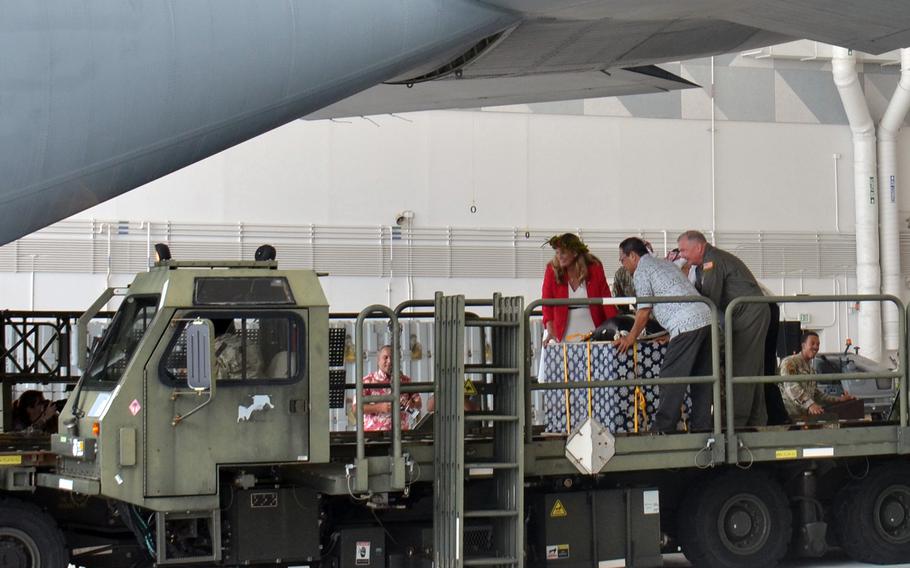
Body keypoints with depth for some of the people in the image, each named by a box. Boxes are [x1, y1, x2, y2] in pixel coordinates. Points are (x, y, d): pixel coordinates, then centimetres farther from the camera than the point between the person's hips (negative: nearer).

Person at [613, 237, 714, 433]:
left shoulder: (641, 271, 2)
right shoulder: (666, 263, 28)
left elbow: (644, 311, 0)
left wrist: (631, 338, 11)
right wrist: (669, 333, 34)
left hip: (686, 325, -9)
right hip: (706, 318, 9)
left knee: (671, 378, -5)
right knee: (701, 378, 10)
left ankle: (663, 427, -5)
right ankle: (701, 426, 12)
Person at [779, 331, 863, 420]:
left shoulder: (811, 370, 25)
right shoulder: (789, 362, -4)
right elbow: (791, 387, -19)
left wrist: (839, 399, 15)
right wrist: (809, 404, -32)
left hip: (807, 413, 8)